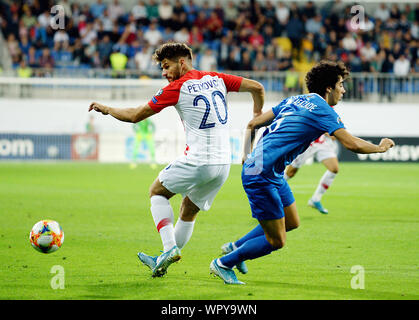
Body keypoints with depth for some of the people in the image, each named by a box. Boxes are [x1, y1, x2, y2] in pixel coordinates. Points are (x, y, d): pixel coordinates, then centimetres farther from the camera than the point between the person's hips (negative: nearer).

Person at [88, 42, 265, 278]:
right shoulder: (216, 79, 10)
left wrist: (106, 109, 14)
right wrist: (257, 115, 24)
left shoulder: (177, 88, -5)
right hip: (223, 164, 6)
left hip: (197, 161, -6)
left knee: (157, 191, 16)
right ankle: (163, 262, 30)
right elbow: (257, 87, 7)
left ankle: (170, 247, -3)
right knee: (189, 211, 22)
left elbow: (135, 115, -1)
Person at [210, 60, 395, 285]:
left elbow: (253, 124, 15)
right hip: (262, 176, -10)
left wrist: (247, 153, 15)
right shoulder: (322, 110, -12)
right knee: (276, 241, -3)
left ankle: (235, 247, 29)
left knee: (292, 222, 21)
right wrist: (380, 148, -1)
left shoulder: (294, 101, 14)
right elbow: (352, 144, -17)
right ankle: (223, 264, 9)